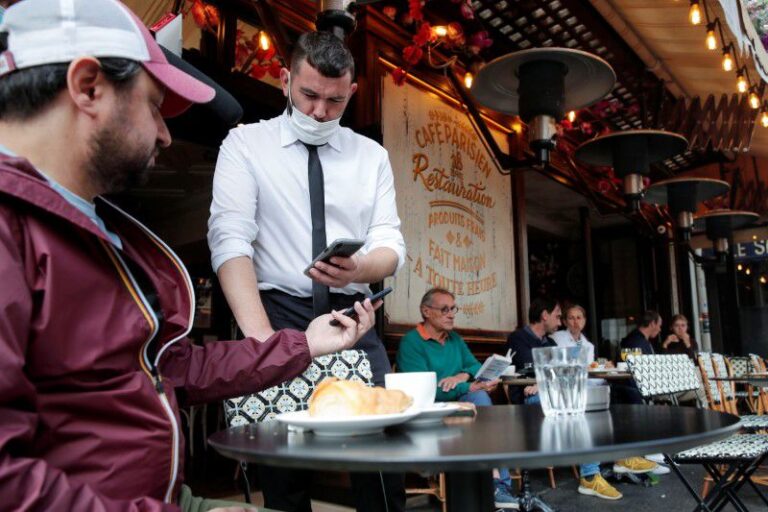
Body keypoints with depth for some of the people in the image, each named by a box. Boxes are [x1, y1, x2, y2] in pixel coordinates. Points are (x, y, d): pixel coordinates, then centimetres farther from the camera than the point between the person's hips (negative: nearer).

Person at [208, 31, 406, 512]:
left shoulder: (372, 155, 11)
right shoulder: (246, 143, 2)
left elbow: (391, 243, 3)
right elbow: (230, 239, -11)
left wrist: (359, 268, -22)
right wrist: (260, 334, -25)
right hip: (278, 313, -2)